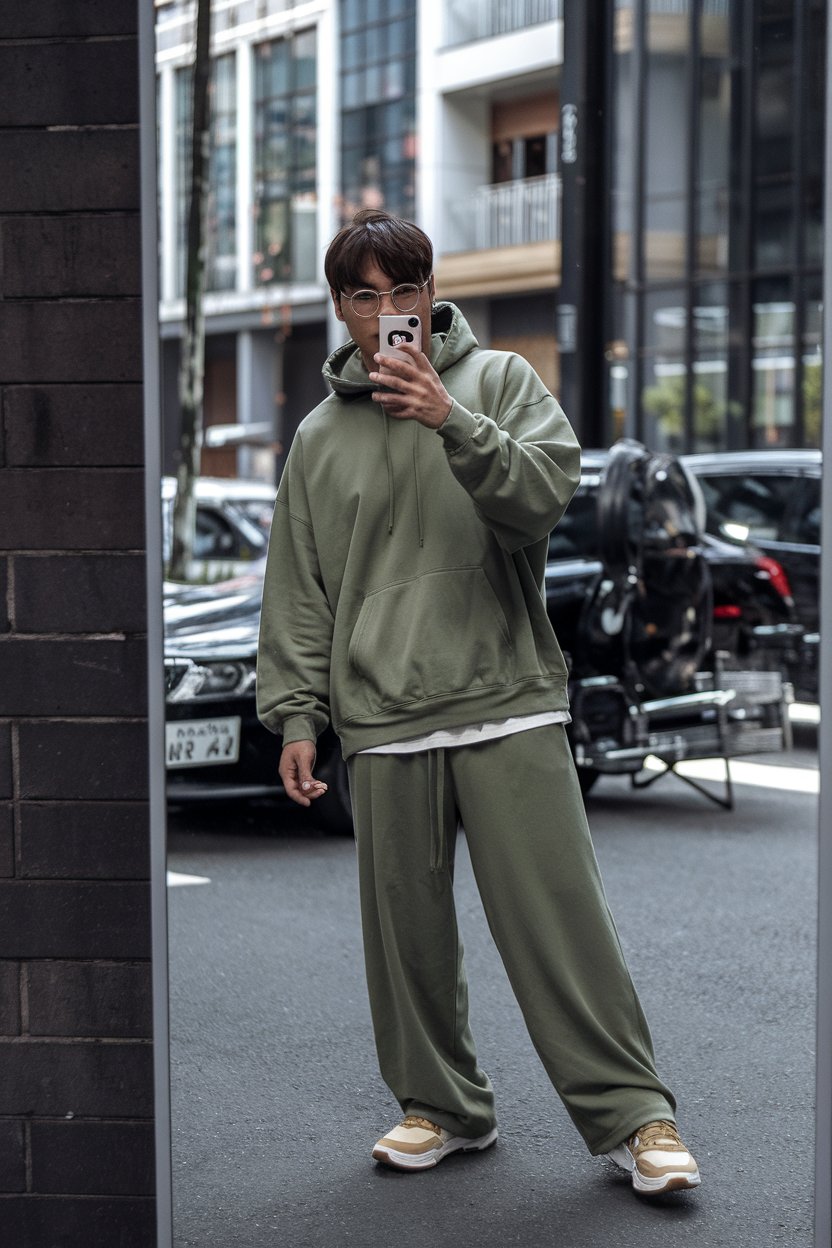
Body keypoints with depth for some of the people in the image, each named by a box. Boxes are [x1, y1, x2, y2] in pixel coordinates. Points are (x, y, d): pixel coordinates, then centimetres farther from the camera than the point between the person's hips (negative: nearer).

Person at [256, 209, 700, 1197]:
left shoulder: (500, 381, 7)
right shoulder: (320, 438, 13)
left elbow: (545, 492, -9)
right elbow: (298, 590, 14)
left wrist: (453, 422, -21)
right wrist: (296, 711, 8)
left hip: (509, 705, -2)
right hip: (382, 720, 3)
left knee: (558, 917, -5)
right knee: (408, 928, 5)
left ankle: (632, 1113, 3)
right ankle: (441, 1105, 22)